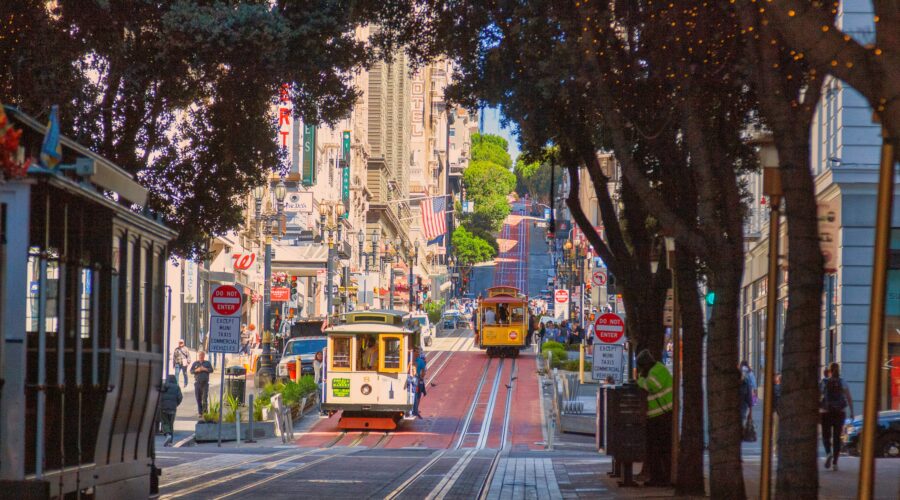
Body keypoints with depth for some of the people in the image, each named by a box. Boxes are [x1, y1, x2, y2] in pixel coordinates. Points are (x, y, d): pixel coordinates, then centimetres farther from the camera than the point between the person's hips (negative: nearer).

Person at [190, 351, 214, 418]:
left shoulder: (207, 363, 11)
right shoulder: (195, 363, 13)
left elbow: (211, 370, 1)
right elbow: (191, 371, 5)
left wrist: (205, 369, -12)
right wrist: (197, 370, -12)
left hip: (205, 383, -2)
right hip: (197, 382, 2)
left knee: (204, 397, -12)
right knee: (198, 398, 1)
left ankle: (204, 411, -9)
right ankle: (200, 412, 7)